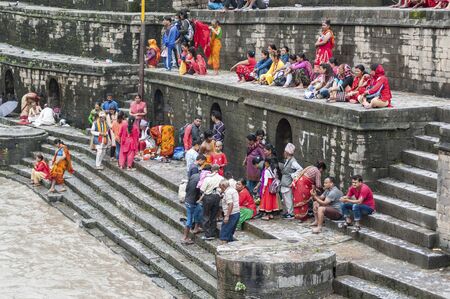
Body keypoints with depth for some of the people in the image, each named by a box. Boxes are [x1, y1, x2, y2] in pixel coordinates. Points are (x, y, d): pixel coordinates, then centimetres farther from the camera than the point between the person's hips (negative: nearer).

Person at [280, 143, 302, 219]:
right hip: (284, 184, 9)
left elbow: (300, 169, -22)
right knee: (284, 199, 15)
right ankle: (286, 212, 25)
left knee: (289, 199, -4)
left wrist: (293, 175, -20)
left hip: (288, 184, -9)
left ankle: (291, 213, 2)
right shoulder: (286, 161, 13)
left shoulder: (293, 161, -14)